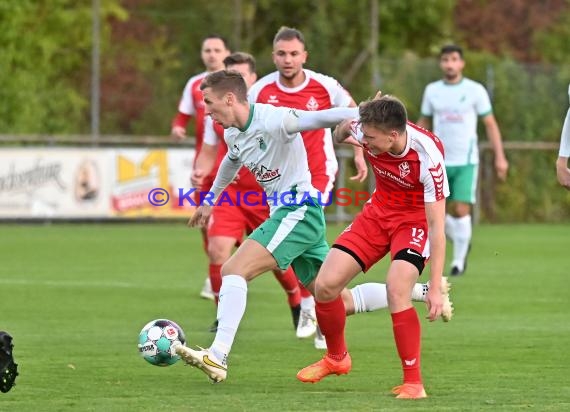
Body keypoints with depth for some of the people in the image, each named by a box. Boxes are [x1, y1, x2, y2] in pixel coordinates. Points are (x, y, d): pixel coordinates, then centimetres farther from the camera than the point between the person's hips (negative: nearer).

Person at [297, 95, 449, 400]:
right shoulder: (366, 129, -21)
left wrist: (435, 288, -31)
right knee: (325, 285, -5)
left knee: (396, 289, -28)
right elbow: (344, 126, 8)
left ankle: (413, 382, -14)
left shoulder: (428, 157, -33)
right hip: (378, 211, 5)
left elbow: (437, 225, -31)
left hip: (416, 219, -5)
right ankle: (337, 357, 23)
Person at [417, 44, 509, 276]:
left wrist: (500, 157, -4)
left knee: (461, 210, -12)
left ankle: (459, 260, 2)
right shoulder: (432, 91, 6)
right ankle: (462, 242, 28)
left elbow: (490, 124, 2)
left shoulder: (475, 90, -1)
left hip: (466, 161, -3)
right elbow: (423, 123, 16)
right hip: (439, 161, 3)